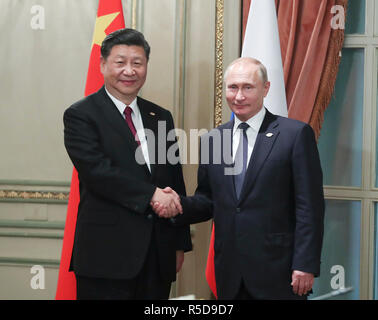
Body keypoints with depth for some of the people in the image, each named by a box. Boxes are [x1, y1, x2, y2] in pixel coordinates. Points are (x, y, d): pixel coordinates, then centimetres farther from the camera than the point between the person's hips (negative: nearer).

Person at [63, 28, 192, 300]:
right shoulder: (81, 115, -1)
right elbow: (96, 169, -16)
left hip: (157, 255, 5)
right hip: (106, 255, -5)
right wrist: (151, 195, -20)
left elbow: (176, 183, 16)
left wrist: (180, 244, 12)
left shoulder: (161, 117, 16)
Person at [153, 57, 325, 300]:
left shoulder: (296, 134, -4)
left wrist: (305, 265, -12)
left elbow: (310, 206, -7)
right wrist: (179, 204, -6)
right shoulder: (212, 140, 10)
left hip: (277, 273, -4)